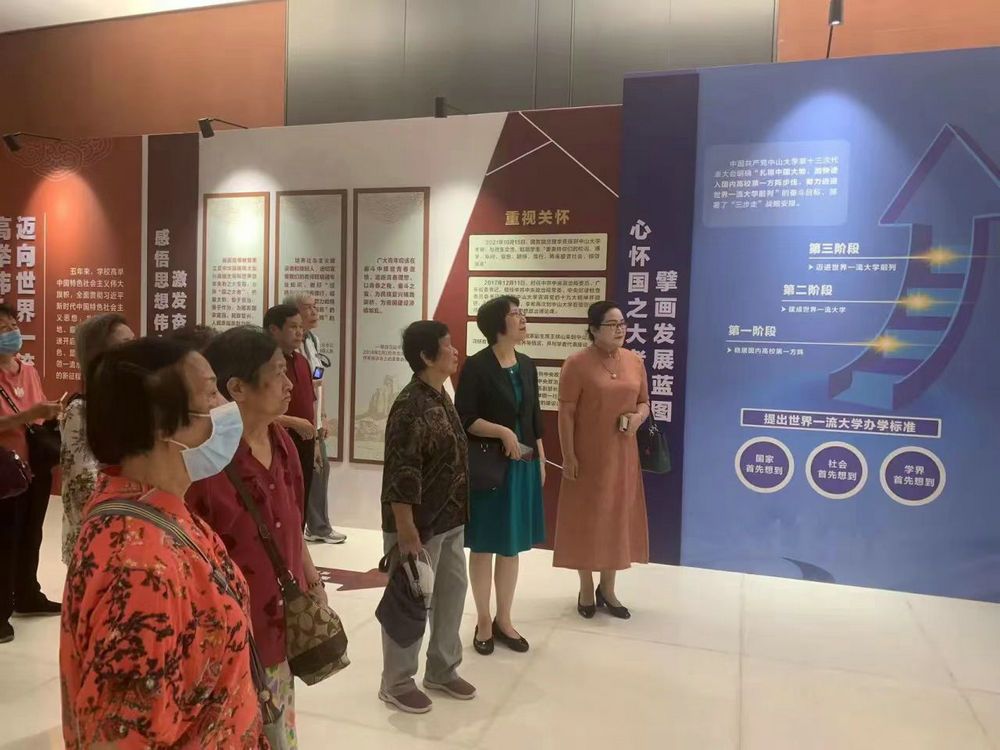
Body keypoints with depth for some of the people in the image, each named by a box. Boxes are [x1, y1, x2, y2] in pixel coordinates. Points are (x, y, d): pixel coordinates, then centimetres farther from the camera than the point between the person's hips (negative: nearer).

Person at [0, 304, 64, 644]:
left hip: (37, 465, 6)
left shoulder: (30, 371, 8)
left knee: (31, 535, 17)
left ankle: (28, 596, 32)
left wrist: (51, 413, -2)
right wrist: (30, 415, -30)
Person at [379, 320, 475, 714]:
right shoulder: (411, 406, -23)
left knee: (453, 592, 18)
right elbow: (400, 475, -24)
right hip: (420, 523, -9)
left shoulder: (440, 396, 7)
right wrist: (406, 530, -22)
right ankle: (396, 682, 26)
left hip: (449, 519, 9)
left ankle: (442, 670, 37)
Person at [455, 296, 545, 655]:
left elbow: (535, 417, 13)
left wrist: (541, 460, 11)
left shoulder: (527, 365, 8)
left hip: (523, 466, 6)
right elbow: (464, 418, -12)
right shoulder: (477, 366, -11)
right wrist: (503, 432, -22)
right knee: (483, 546, 7)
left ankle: (504, 620, 27)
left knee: (511, 546, 13)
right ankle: (484, 622, 23)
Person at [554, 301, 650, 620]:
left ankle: (608, 588, 30)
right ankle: (586, 588, 25)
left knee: (618, 516, 13)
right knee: (586, 518, 7)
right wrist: (568, 456, -14)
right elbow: (566, 413, -11)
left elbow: (644, 402, 14)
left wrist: (639, 416, -9)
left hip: (623, 455, 5)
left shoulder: (635, 361, 5)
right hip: (587, 456, -5)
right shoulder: (577, 363, -11)